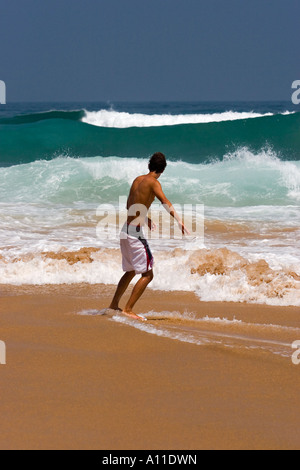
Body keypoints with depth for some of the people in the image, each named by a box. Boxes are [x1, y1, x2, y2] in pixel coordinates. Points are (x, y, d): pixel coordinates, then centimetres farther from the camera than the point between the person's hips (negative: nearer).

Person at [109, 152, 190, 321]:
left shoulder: (138, 180, 13)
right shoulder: (153, 182, -10)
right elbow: (165, 202, -27)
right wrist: (179, 220, -37)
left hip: (126, 231, 9)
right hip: (136, 232, -9)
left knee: (131, 272, 24)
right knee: (148, 274, -5)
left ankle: (114, 305, 32)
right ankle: (128, 309, -9)